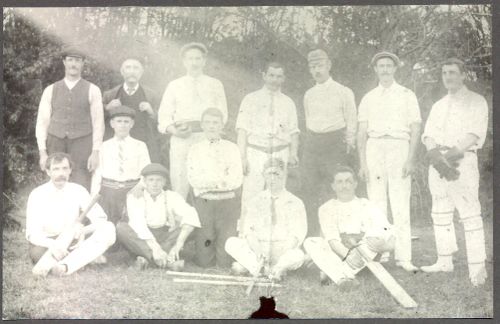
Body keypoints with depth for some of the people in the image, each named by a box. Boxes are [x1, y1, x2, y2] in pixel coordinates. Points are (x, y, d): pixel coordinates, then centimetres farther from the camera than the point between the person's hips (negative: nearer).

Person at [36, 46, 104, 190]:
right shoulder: (50, 90, 9)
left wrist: (95, 152, -8)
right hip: (56, 147, 2)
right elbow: (42, 122, 7)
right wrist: (42, 152, -1)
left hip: (82, 149, -2)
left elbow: (98, 123, 0)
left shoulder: (92, 90, 4)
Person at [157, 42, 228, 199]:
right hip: (181, 141, 0)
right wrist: (175, 131, -14)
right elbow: (164, 118, 8)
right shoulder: (174, 86, 13)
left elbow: (221, 116, 3)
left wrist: (194, 125, -10)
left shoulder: (215, 85, 12)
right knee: (179, 188, -3)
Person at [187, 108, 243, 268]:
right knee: (204, 262, -1)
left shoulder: (231, 149, 7)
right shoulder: (195, 150, 10)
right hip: (203, 203, 1)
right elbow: (193, 179, -3)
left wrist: (207, 182, -9)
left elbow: (237, 180, -4)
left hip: (228, 202, -1)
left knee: (225, 262, -3)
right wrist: (222, 180, -12)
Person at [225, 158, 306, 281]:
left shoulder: (295, 203, 4)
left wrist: (282, 255, -21)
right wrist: (257, 250, -19)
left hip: (284, 254, -2)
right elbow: (248, 229, 2)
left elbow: (297, 234, -4)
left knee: (297, 256, -35)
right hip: (257, 253, 2)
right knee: (231, 243, -22)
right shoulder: (256, 201, 11)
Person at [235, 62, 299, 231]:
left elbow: (293, 131, 11)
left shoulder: (288, 103, 13)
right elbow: (242, 130, 0)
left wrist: (293, 154, -6)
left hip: (280, 154, 2)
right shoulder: (251, 99, 5)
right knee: (251, 196, -9)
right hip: (256, 153, -2)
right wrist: (243, 157, -9)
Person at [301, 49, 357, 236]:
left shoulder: (344, 92, 0)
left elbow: (351, 122, 3)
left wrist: (349, 145, 0)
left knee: (333, 191, -9)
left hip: (334, 143, -5)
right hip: (311, 144, 5)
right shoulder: (309, 95, 14)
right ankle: (312, 235, 9)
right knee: (309, 190, 1)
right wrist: (311, 142, 12)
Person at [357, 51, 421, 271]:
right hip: (374, 148, 2)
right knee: (376, 204, -1)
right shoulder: (368, 98, 15)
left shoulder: (407, 95, 10)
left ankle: (403, 257, -8)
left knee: (401, 204, -8)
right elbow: (362, 132, 11)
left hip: (399, 146, -2)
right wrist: (362, 163, 2)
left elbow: (415, 129, 4)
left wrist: (410, 160, -7)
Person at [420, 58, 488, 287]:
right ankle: (444, 261, 16)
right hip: (437, 162, 6)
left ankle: (477, 267, -12)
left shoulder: (476, 102, 4)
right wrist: (435, 154, -11)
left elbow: (475, 134, -9)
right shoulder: (439, 105, 21)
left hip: (462, 160, -6)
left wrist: (453, 153, -19)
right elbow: (429, 134, 10)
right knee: (440, 214, 8)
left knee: (470, 214, -11)